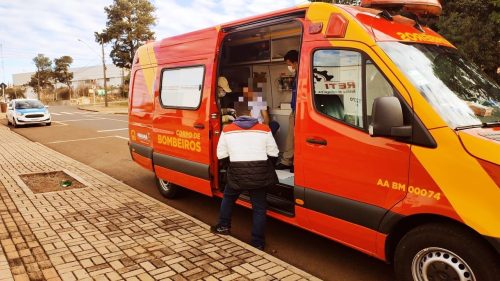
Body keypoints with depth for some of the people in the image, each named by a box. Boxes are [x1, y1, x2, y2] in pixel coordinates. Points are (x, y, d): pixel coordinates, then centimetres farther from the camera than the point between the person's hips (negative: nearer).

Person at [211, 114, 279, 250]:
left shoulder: (227, 130, 7)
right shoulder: (264, 129, 6)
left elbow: (221, 155, 7)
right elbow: (273, 154, 7)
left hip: (237, 172, 0)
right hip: (259, 173, 0)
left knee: (228, 198, 28)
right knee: (259, 208, 11)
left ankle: (223, 226, 38)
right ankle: (257, 243, 14)